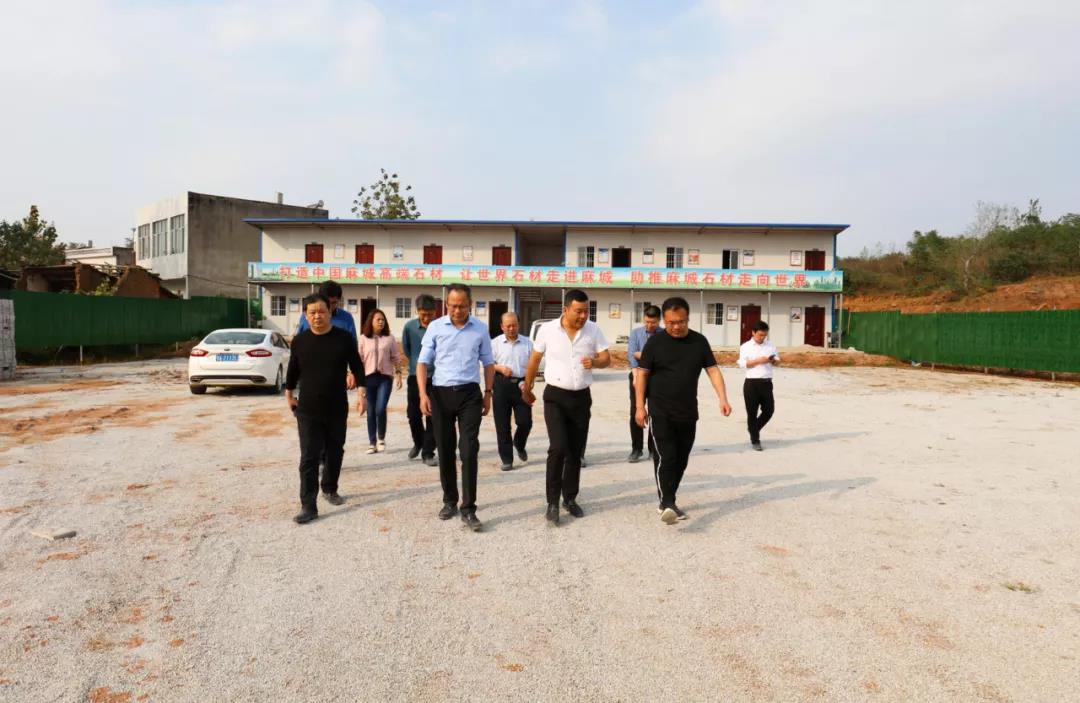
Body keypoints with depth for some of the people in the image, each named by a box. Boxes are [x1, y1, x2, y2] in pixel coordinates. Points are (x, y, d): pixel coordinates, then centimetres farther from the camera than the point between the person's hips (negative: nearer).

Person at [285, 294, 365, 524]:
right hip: (308, 409, -1)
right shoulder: (300, 340, -2)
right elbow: (293, 369, 12)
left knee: (335, 452, 15)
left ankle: (330, 489, 37)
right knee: (309, 457, -5)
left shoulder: (343, 338, -5)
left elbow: (357, 367, 2)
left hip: (337, 408, 1)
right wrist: (289, 394, 18)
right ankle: (308, 506, -3)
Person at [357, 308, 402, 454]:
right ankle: (372, 443, 14)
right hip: (369, 377, 1)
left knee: (380, 409, -11)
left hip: (385, 377, -1)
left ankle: (381, 439, 11)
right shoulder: (363, 338, 3)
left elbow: (396, 358, 8)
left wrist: (398, 373, 0)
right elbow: (359, 359, 2)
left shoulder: (389, 338, 5)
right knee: (371, 411, 5)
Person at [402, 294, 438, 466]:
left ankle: (428, 453, 11)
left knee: (432, 417, 0)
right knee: (413, 414, 9)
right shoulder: (409, 327, -7)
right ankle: (418, 442, 35)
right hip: (415, 376, 2)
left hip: (435, 378, -2)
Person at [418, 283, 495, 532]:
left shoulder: (481, 329, 3)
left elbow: (488, 363, 11)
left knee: (469, 450, -7)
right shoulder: (435, 327, 0)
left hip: (469, 393, 0)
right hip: (441, 393, 1)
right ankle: (449, 501, 26)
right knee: (445, 451, 9)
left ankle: (468, 509, 0)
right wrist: (423, 394, -9)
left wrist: (488, 394, 6)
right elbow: (423, 362, 1)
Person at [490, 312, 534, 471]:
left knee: (525, 421, -1)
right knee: (502, 425, 1)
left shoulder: (527, 343, 7)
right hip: (502, 385, -1)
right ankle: (507, 459, 11)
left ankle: (519, 444, 32)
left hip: (521, 384, 1)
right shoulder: (495, 343, 4)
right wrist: (500, 368, -13)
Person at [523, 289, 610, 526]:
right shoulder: (547, 329, -7)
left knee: (576, 451, 10)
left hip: (582, 397, 3)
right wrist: (527, 389, 12)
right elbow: (534, 361, 4)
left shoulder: (594, 330, -3)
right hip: (555, 396, -3)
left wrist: (595, 362, -23)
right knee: (558, 448, -14)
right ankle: (553, 502, -2)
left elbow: (607, 359, 0)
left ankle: (570, 499, 26)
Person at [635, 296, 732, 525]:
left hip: (688, 413, 4)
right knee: (666, 457, -13)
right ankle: (667, 504, -15)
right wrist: (640, 406, -8)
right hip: (660, 412, -4)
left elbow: (713, 370, 3)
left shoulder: (699, 341, 4)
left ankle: (668, 501, 24)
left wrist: (723, 399, -9)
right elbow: (642, 374, -4)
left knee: (681, 460, 10)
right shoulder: (655, 342, -6)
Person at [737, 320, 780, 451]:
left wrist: (774, 360, -8)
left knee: (769, 410, 6)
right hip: (752, 383, -4)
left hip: (767, 382, 4)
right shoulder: (746, 346, -1)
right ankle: (755, 440, 11)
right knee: (752, 412, 1)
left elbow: (778, 360, 15)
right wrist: (758, 360, -19)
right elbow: (742, 364, -10)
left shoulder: (770, 345, 10)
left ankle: (754, 429, 32)